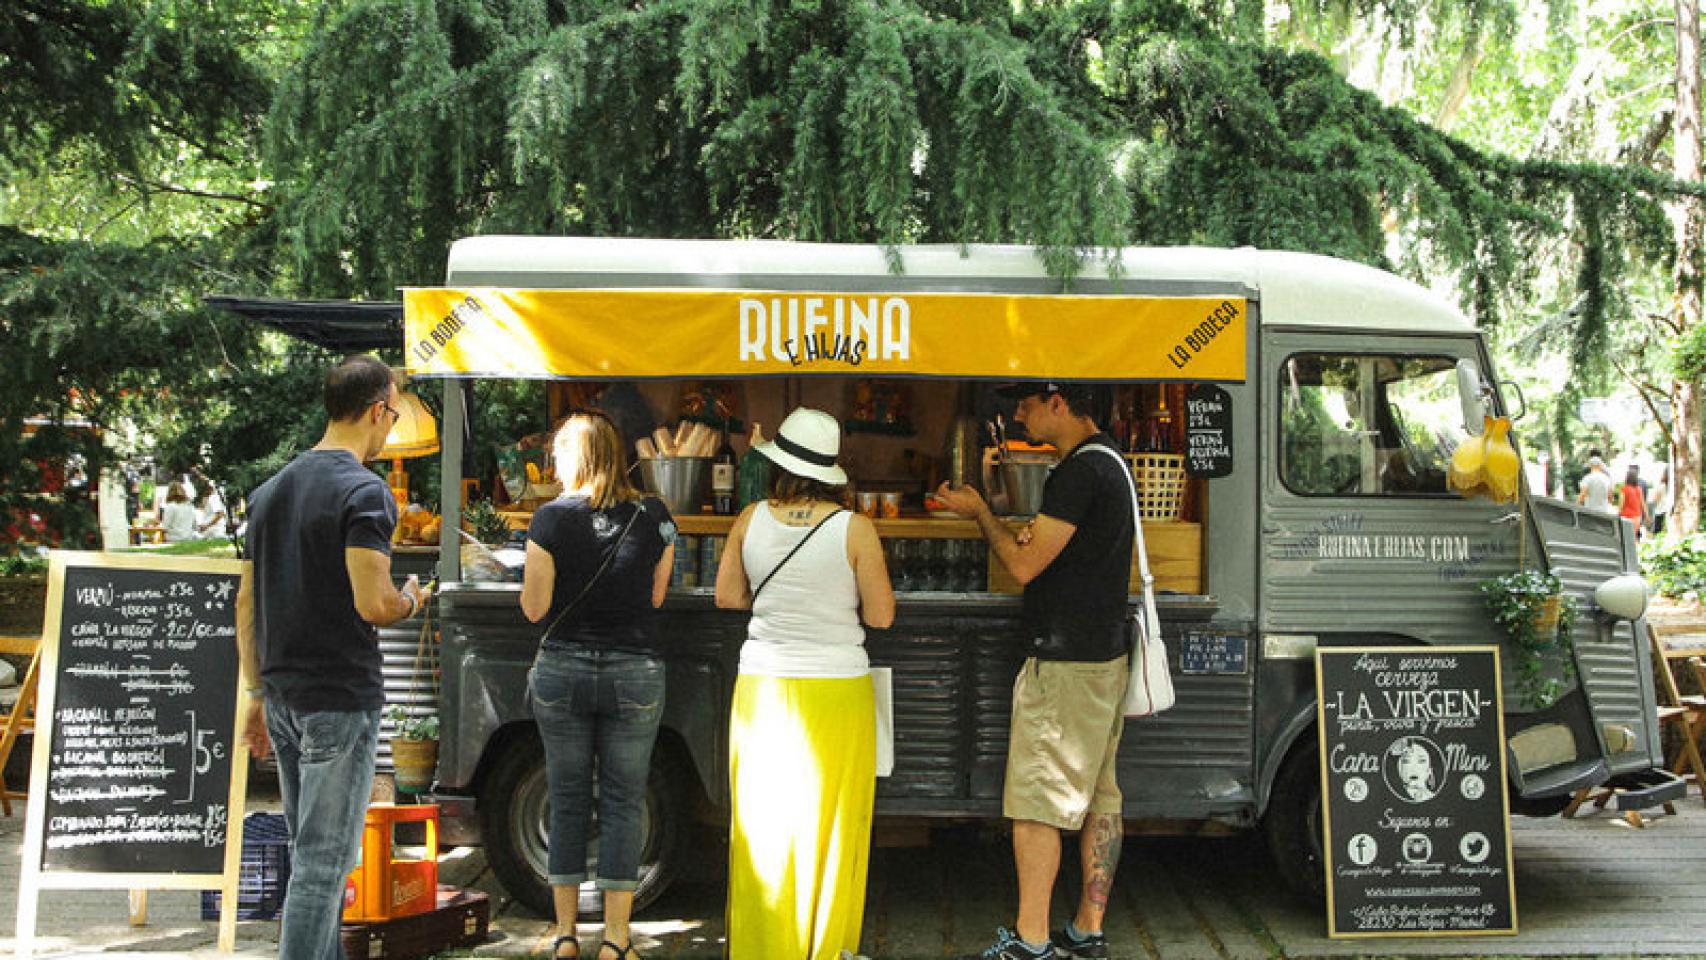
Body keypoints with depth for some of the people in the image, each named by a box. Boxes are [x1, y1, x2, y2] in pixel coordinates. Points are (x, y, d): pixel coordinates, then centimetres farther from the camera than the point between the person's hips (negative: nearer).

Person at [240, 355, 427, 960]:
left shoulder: (271, 490, 13)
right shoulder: (364, 491, -13)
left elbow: (248, 603, 15)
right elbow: (373, 604, -21)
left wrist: (259, 694, 20)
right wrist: (411, 600, 1)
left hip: (283, 698, 8)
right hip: (340, 699, -8)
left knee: (309, 851, 18)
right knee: (323, 860, -3)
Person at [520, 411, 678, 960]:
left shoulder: (551, 519, -7)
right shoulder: (653, 517, -2)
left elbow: (534, 608, -5)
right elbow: (656, 596, 7)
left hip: (562, 672, 0)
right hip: (634, 672, 0)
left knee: (567, 801, 11)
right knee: (623, 804, 7)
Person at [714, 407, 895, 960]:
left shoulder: (750, 520, -3)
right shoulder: (854, 529, -11)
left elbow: (728, 598, 6)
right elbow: (880, 616, -7)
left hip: (763, 689, 3)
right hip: (836, 691, -2)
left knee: (764, 822, 11)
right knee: (831, 825, 8)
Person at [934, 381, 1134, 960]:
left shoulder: (1080, 471, -18)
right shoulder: (1111, 462, 14)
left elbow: (1024, 566, -17)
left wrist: (979, 513, -3)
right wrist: (1035, 539, 9)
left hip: (1065, 663, -10)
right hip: (1105, 653, 10)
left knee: (1037, 803, -5)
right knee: (1098, 796, 12)